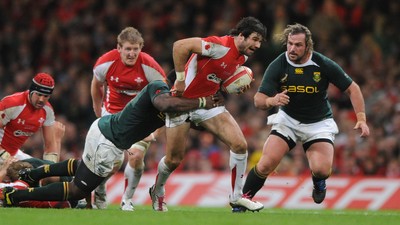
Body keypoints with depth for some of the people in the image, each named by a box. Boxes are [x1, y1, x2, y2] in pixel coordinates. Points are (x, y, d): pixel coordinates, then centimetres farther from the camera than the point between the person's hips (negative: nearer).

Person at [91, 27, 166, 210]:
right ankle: (99, 193, 26)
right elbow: (96, 85, 5)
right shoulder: (105, 63, -16)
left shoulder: (149, 66, -20)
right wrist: (100, 115, 13)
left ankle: (127, 200, 6)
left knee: (136, 156, -17)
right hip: (113, 114, 0)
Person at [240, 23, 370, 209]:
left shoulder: (323, 65, -17)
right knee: (266, 163, -20)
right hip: (287, 120, 1)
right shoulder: (277, 66, -16)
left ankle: (318, 182, 17)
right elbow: (258, 100, -18)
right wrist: (271, 101, -42)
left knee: (322, 169, -21)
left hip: (319, 123, -1)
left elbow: (352, 88, -7)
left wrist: (361, 118, -17)